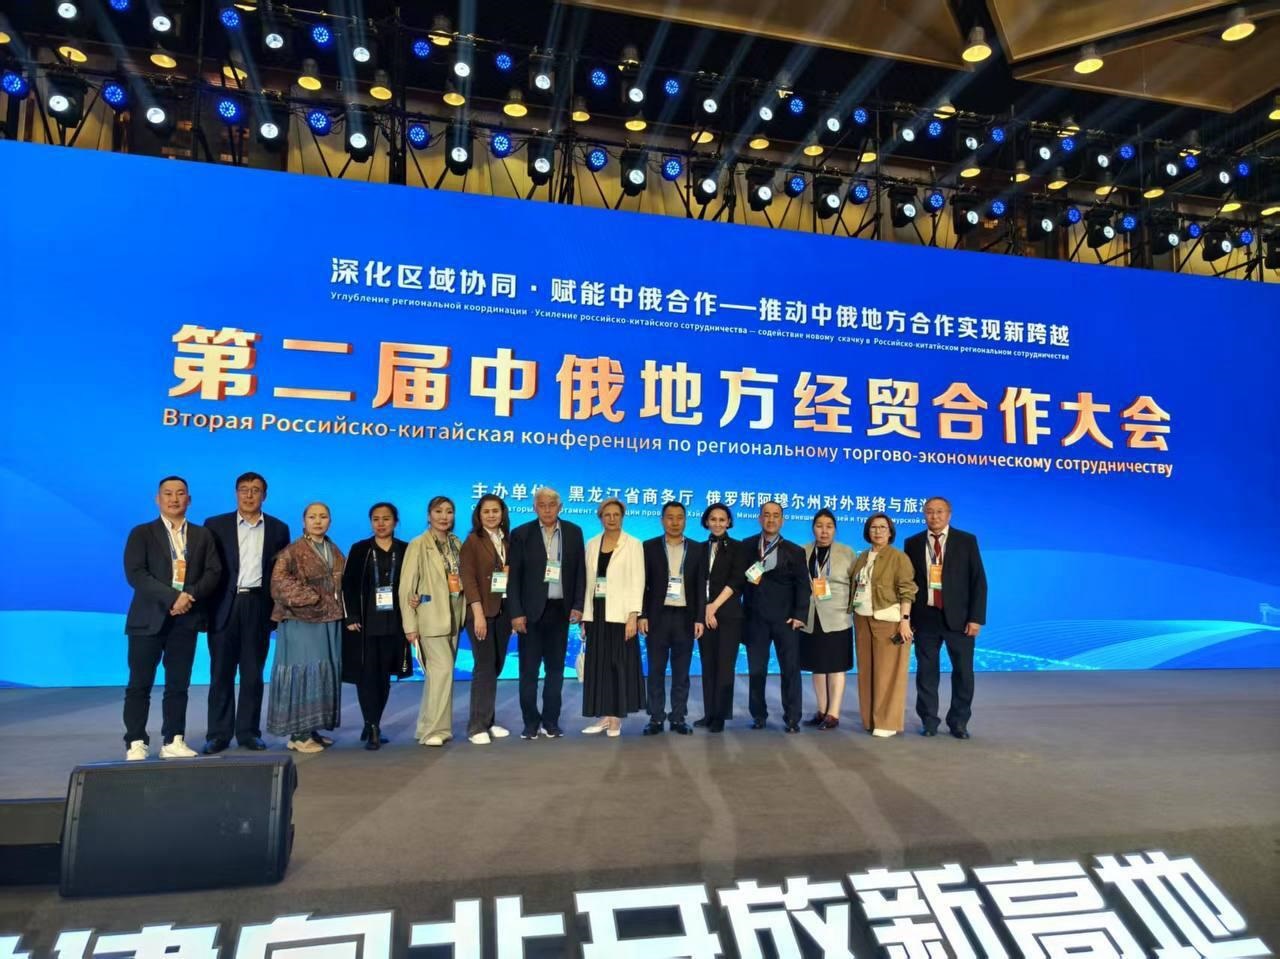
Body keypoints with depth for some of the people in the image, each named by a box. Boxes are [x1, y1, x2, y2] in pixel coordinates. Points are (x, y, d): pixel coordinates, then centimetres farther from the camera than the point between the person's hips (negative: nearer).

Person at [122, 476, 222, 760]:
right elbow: (135, 573, -9)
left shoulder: (202, 535, 12)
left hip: (186, 619, 2)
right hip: (149, 618, -2)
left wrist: (191, 596, -14)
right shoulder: (142, 533, 4)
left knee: (178, 684, 6)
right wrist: (172, 597, -18)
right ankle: (136, 743, 8)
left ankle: (174, 741, 12)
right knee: (140, 684, 1)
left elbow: (213, 572, 4)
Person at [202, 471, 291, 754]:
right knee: (221, 673, 3)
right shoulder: (215, 525, 5)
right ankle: (218, 734, 11)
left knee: (253, 673, 7)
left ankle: (248, 731, 15)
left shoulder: (278, 528, 8)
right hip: (224, 606, -1)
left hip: (259, 606, 1)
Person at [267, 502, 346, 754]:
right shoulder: (292, 551, -4)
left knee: (324, 674, 8)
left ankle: (311, 729, 16)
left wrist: (340, 608, 5)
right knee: (303, 672, -7)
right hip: (302, 621, -6)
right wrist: (312, 598, -15)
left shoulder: (336, 552, 14)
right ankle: (298, 734, -1)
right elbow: (279, 583, -13)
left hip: (330, 621, 7)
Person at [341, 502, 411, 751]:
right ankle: (372, 729, -1)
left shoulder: (405, 550, 4)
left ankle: (373, 726, 21)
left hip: (394, 624, 2)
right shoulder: (359, 549, 2)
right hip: (366, 624, -2)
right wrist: (352, 617, -9)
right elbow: (348, 585, -1)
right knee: (367, 675, -4)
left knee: (384, 677, 9)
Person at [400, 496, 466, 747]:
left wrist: (462, 615, -4)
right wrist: (410, 624, -12)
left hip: (454, 617, 6)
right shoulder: (419, 545, -6)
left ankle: (429, 726, 22)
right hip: (431, 618, -5)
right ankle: (435, 729, -1)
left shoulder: (457, 544, 10)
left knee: (438, 672, 11)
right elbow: (407, 587, -8)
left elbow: (462, 578, 10)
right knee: (443, 670, -12)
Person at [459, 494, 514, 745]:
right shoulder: (472, 541, -5)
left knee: (496, 666, 9)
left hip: (504, 610, 5)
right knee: (485, 667, -5)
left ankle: (488, 721, 19)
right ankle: (477, 727, 2)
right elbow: (469, 579, -11)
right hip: (482, 611, -5)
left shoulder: (508, 541, 12)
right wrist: (478, 614, -18)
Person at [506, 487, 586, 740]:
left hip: (560, 610, 2)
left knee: (556, 669, 9)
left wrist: (578, 605, -1)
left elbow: (580, 571, 7)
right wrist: (516, 612, -9)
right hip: (531, 610, -2)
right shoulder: (521, 534, -1)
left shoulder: (574, 532, 5)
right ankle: (531, 722, 15)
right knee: (529, 670, 4)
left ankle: (551, 721, 19)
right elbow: (514, 576, -3)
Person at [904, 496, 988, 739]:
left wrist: (976, 617, -8)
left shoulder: (967, 541, 1)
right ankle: (928, 720, 19)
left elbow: (978, 581, -1)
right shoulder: (913, 543, 5)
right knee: (926, 671, 7)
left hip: (958, 617, -1)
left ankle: (959, 722, 20)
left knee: (963, 671, 5)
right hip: (925, 617, 1)